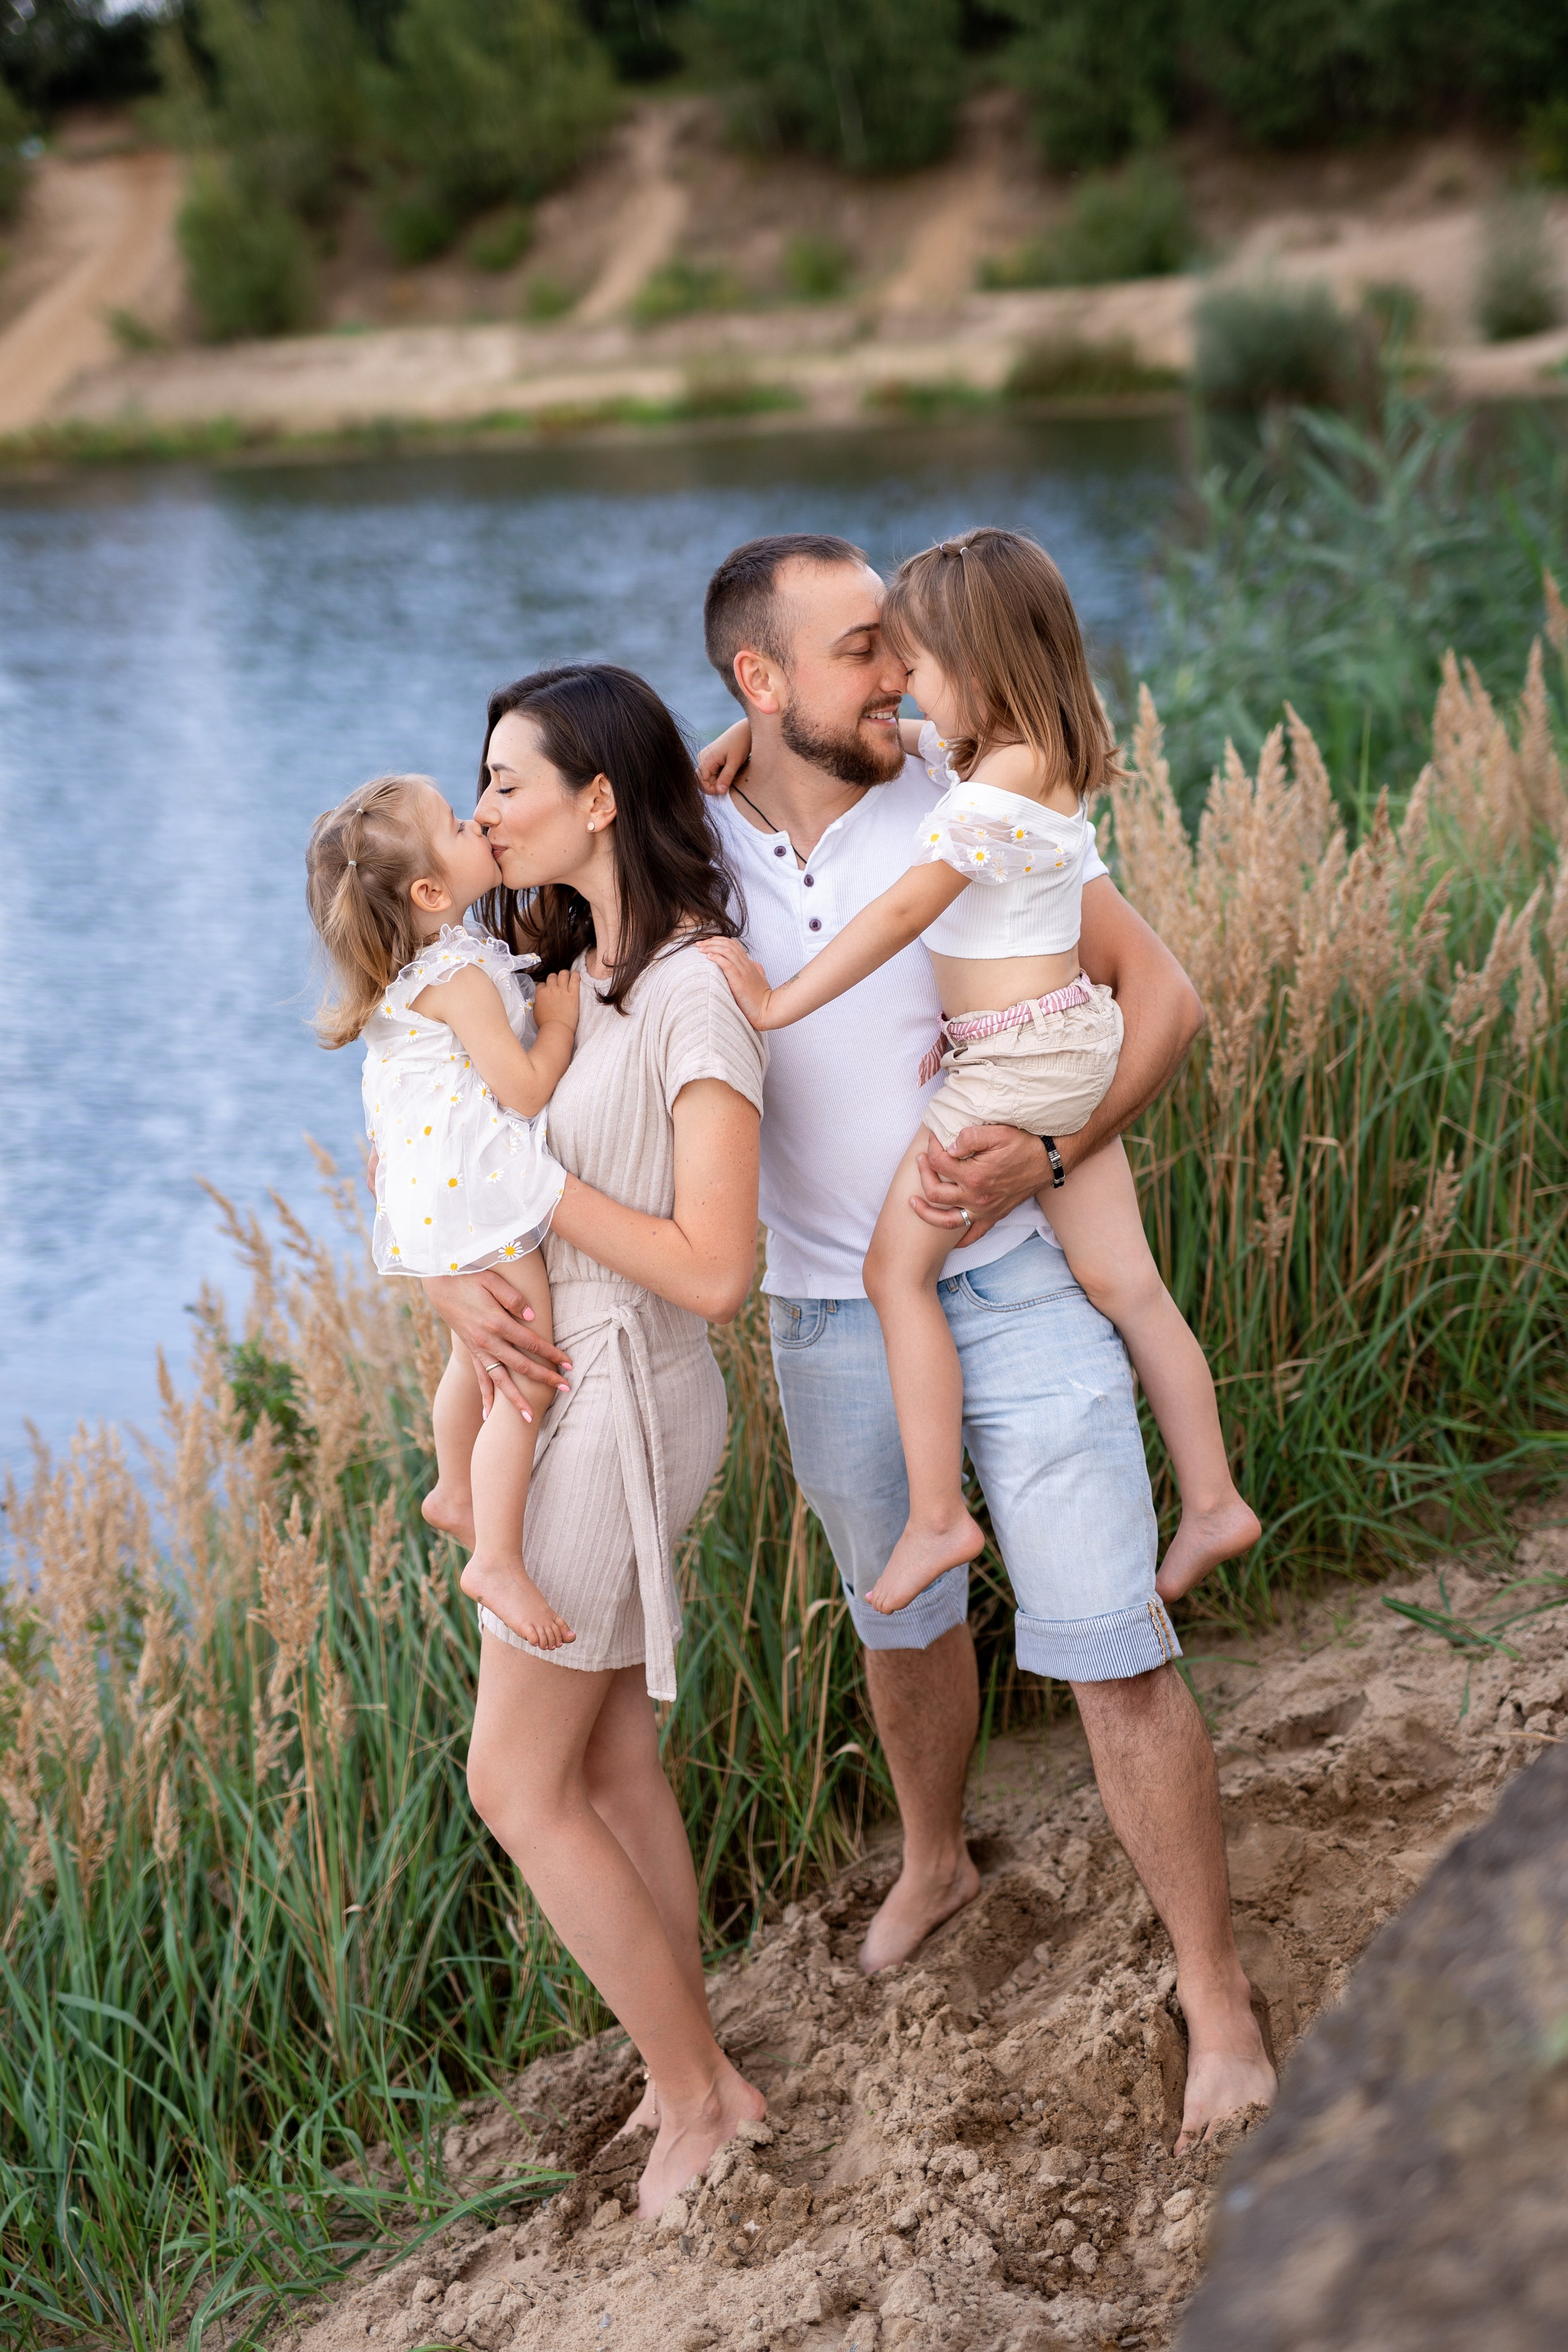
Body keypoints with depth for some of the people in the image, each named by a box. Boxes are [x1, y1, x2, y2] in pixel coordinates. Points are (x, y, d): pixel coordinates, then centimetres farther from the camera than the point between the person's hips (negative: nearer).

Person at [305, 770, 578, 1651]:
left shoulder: (419, 964, 8)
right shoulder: (460, 977, -22)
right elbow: (526, 1088, -21)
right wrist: (559, 1019, -8)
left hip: (445, 1204, 11)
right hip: (480, 1203, -11)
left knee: (478, 1360, 29)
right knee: (523, 1389, -7)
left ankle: (456, 1495, 47)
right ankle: (497, 1561, -4)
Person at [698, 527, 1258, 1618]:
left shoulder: (1000, 787, -20)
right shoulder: (1032, 752, 9)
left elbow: (901, 914, -23)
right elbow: (871, 731, 21)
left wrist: (779, 1003, -19)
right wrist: (759, 728, 10)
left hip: (1014, 1059, -10)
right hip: (1073, 1044, 10)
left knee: (896, 1267, -1)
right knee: (1125, 1284, 12)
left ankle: (936, 1517, 1)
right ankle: (1213, 1501, 16)